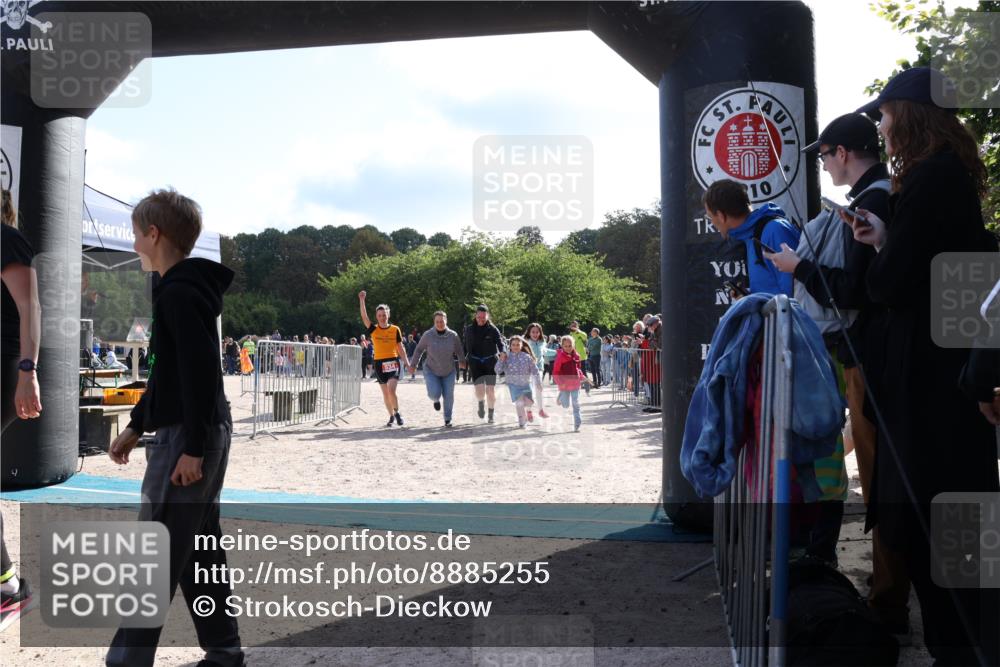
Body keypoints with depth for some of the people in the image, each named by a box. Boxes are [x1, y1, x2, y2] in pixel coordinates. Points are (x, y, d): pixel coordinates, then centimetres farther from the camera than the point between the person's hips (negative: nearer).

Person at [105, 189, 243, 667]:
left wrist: (193, 447, -23)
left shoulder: (179, 293, -15)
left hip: (187, 437, -10)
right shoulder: (185, 288, 17)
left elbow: (201, 373, -22)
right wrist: (137, 426, 24)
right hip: (204, 434, 10)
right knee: (200, 550, 14)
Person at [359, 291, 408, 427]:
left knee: (391, 391, -16)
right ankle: (391, 416, 25)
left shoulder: (395, 329, 1)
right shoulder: (373, 329, 1)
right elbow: (364, 317, -14)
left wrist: (407, 363, 1)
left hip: (393, 362, -2)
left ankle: (397, 412, 6)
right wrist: (362, 300, -21)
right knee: (385, 393, 10)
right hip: (379, 363, 2)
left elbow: (400, 348, 6)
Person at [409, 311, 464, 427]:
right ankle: (436, 399, 24)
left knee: (449, 395, 2)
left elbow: (459, 351, 5)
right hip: (431, 371, -2)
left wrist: (462, 361, -1)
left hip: (449, 371, 2)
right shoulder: (428, 335, -14)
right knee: (434, 394, -17)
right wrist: (412, 364, 3)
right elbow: (419, 349, -1)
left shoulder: (453, 335, -11)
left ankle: (448, 419, 23)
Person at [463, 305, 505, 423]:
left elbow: (500, 343, -13)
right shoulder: (469, 329, 4)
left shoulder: (493, 329, -3)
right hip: (475, 362, 1)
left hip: (490, 361, -1)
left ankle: (491, 414, 17)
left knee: (491, 389, -1)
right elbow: (466, 346, 14)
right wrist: (464, 360, 12)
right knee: (480, 389, -12)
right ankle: (481, 404, 23)